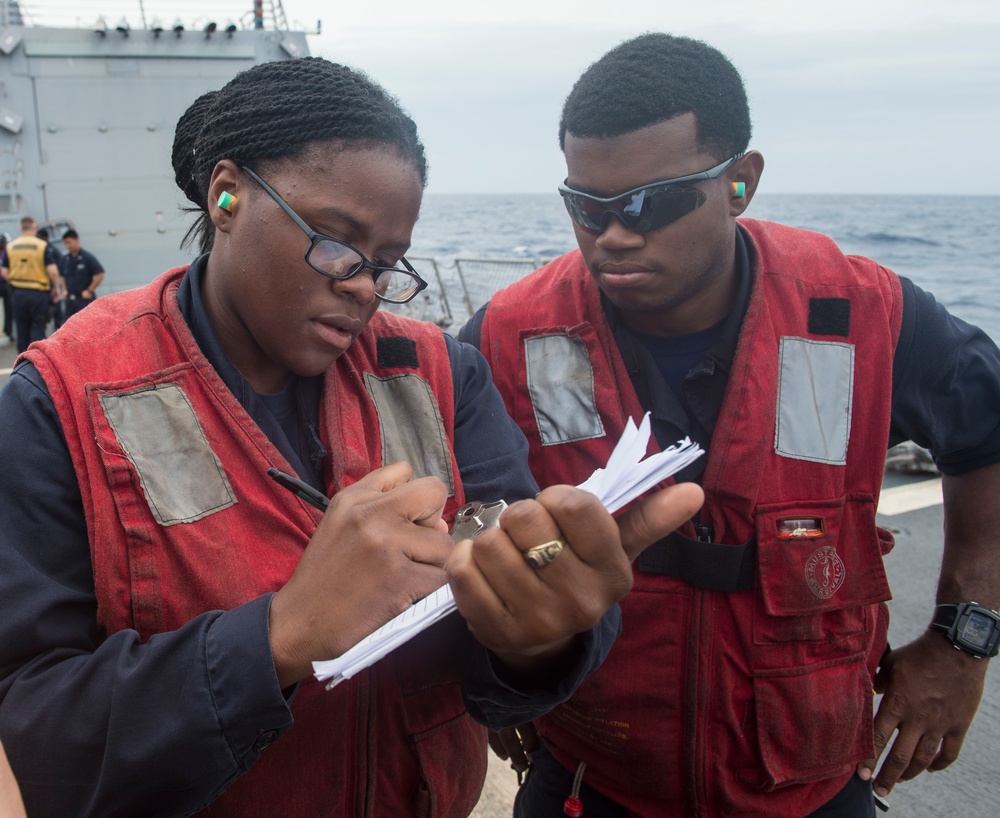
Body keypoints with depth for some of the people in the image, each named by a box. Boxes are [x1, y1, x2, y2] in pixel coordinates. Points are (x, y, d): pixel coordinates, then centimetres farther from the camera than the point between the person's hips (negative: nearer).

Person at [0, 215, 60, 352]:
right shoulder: (43, 246, -9)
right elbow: (52, 271, -15)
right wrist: (56, 288, -1)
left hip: (17, 293, 3)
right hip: (39, 293, -3)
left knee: (22, 329, 13)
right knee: (38, 328, 3)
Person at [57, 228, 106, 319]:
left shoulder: (87, 257, -10)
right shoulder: (64, 259, 6)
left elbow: (100, 275, -12)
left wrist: (89, 291, -10)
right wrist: (65, 290, 12)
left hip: (85, 299, -6)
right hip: (70, 300, 6)